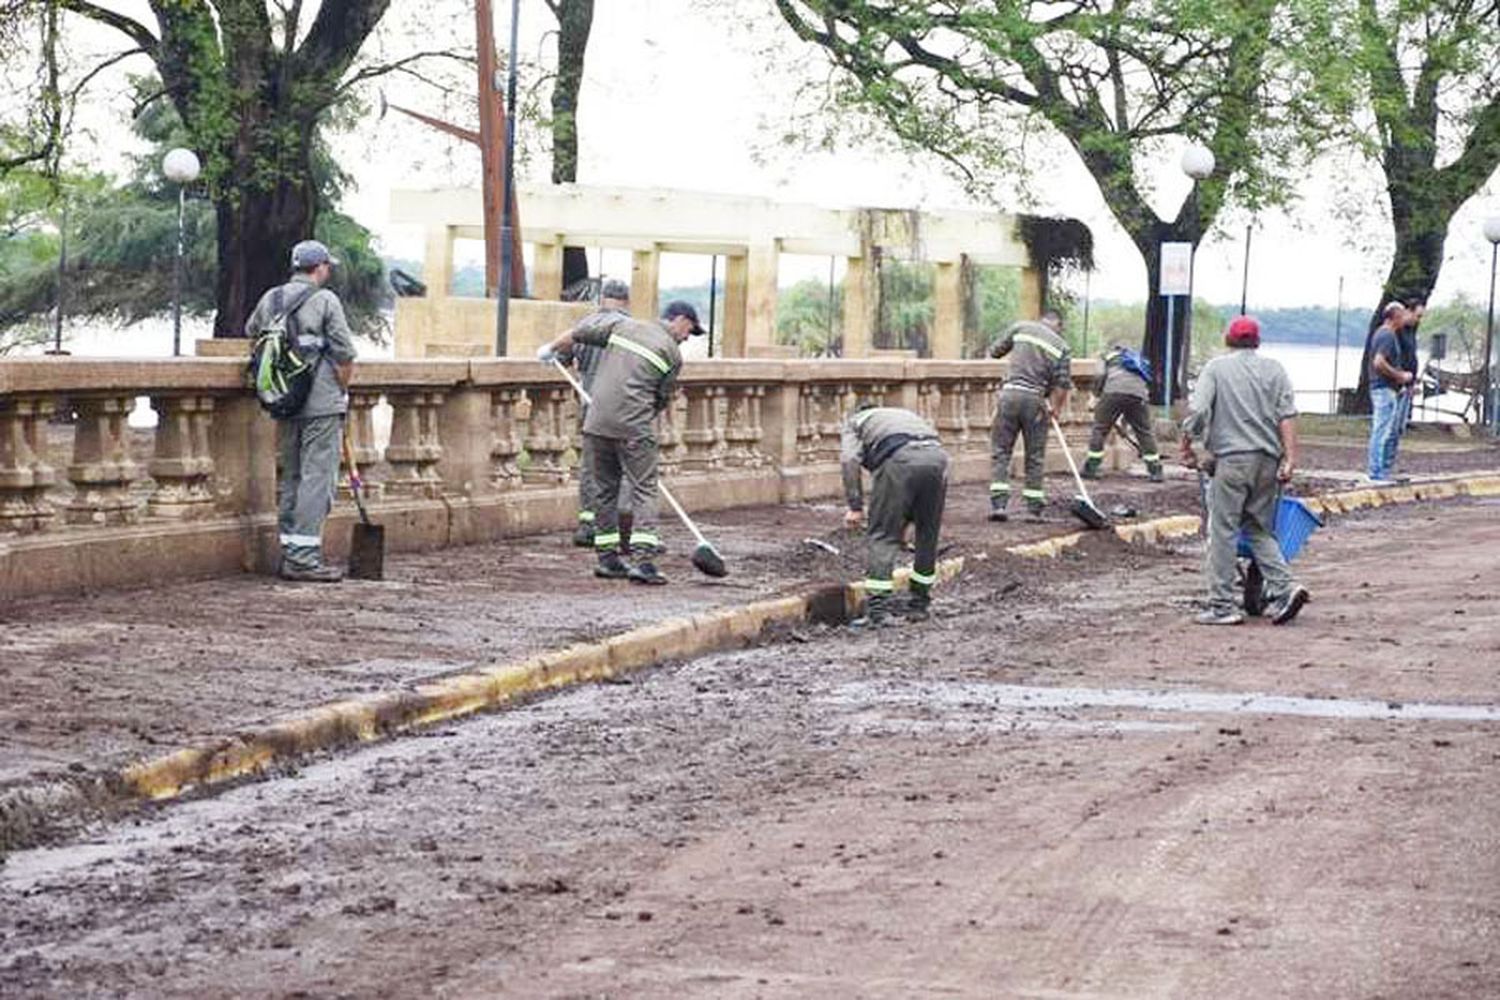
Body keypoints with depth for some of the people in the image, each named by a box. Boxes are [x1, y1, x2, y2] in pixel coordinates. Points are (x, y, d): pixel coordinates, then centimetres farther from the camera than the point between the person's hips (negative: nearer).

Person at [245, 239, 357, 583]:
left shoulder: (271, 299, 8)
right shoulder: (325, 300, -8)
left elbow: (251, 331, 24)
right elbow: (344, 355, -10)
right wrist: (342, 390, 4)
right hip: (322, 403, -6)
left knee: (288, 476, 13)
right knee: (317, 477, -5)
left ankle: (289, 552, 15)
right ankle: (305, 557, -9)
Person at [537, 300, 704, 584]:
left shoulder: (622, 324, 12)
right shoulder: (672, 354, 3)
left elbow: (579, 333, 14)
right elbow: (662, 400, 8)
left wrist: (552, 350, 31)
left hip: (598, 422, 5)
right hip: (635, 427, -5)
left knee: (606, 489, 14)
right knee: (643, 489, -3)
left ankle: (607, 557, 19)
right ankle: (643, 559, -16)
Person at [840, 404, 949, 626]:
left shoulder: (854, 422, 28)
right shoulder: (904, 414, 43)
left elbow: (850, 459, 6)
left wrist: (855, 506, 3)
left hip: (898, 459, -5)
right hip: (937, 456, 5)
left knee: (883, 537, 2)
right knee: (927, 537, 18)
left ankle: (878, 610, -4)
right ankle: (919, 603, 27)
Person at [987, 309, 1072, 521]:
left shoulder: (1021, 328, 7)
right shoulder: (1061, 346, 8)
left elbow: (995, 351, 12)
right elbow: (1062, 385, 2)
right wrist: (1054, 408, 14)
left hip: (1010, 393, 0)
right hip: (1036, 399, 0)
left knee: (1000, 450, 5)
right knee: (1035, 456, 9)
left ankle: (998, 503, -5)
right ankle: (1034, 509, 9)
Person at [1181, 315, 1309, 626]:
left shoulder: (1217, 368, 3)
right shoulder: (1275, 370, 12)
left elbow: (1197, 411, -7)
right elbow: (1287, 416, 2)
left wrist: (1186, 446, 3)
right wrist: (1290, 458, -1)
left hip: (1232, 457, -4)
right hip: (1268, 460, 4)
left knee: (1223, 531, 0)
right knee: (1261, 530, 15)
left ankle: (1222, 606, 0)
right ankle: (1283, 587, -2)